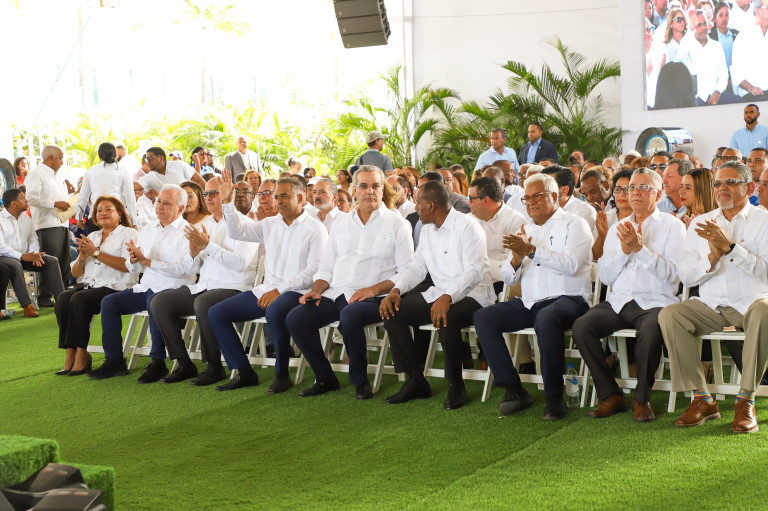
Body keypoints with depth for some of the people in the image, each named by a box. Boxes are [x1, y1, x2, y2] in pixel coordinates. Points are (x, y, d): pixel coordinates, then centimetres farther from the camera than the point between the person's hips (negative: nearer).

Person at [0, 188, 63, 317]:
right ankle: (27, 306, -41)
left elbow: (33, 239, 13)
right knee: (15, 265, -39)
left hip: (25, 257, 7)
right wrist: (22, 257, -27)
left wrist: (34, 254, -10)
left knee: (52, 261, -12)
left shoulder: (26, 218, 15)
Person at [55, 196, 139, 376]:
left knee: (79, 299, -30)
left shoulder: (129, 234, 4)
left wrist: (95, 253, -12)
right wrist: (82, 258, -1)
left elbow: (127, 265, -14)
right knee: (63, 298, -23)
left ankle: (81, 356, -24)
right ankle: (70, 356, -24)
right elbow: (76, 273, 22)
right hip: (90, 285, 6)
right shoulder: (92, 236, 24)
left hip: (115, 288, -6)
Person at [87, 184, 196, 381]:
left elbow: (182, 269, -19)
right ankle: (114, 360, -4)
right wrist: (133, 260, -7)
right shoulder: (149, 229, 19)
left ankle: (158, 363, -26)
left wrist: (146, 261, -18)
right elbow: (134, 268, 18)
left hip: (172, 289, -7)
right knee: (109, 302, -8)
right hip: (145, 288, 7)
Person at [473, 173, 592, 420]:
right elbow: (508, 277, 18)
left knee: (546, 319, -39)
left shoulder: (574, 224, 5)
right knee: (483, 317, -14)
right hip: (528, 303, 6)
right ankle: (514, 389, -14)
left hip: (566, 298, -6)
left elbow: (571, 264, -15)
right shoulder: (525, 230, 22)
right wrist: (516, 259, -5)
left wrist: (531, 250, -20)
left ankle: (554, 397, -26)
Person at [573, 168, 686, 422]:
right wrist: (625, 251, -5)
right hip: (618, 302, 4)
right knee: (581, 327, -23)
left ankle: (642, 399, -13)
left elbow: (671, 273, -8)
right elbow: (605, 275, 11)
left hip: (655, 303, -4)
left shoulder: (673, 226, 6)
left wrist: (640, 248, -15)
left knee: (650, 331, -37)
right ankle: (610, 395, -9)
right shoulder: (617, 228, 20)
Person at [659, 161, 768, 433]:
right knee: (669, 315, -24)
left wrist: (729, 247, -20)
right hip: (711, 306, 3)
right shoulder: (701, 223, 14)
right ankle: (702, 399, -19)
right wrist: (712, 257, -11)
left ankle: (746, 400, -27)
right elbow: (685, 276, 7)